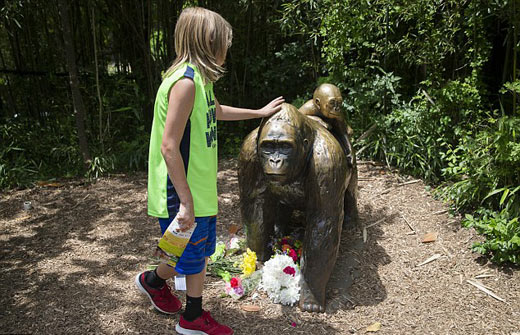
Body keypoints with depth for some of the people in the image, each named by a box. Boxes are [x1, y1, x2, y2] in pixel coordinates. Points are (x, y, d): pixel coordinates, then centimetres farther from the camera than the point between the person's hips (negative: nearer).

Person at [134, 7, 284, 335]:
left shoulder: (199, 78, 8)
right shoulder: (185, 81, -22)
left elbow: (215, 111, 29)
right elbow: (169, 147, -25)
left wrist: (260, 112, 36)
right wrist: (186, 201, -23)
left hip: (199, 189, 10)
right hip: (182, 194, -10)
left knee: (201, 252, 19)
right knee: (188, 257, 9)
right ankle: (152, 280, 37)